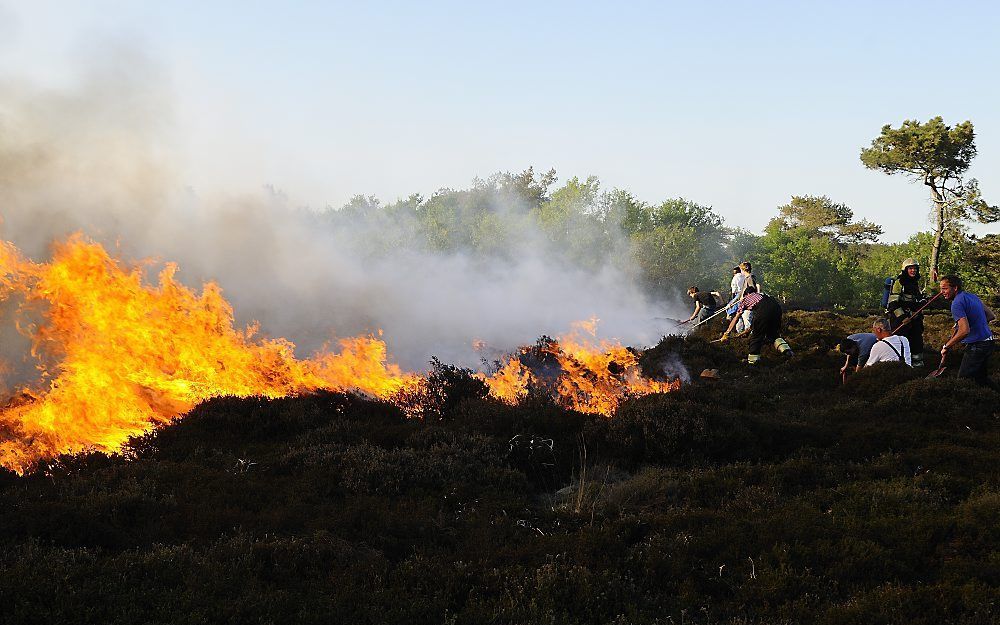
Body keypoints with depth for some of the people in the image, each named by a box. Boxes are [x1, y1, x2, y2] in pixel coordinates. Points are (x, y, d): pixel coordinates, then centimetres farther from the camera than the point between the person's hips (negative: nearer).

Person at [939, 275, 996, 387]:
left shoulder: (957, 303, -20)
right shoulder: (972, 296, 10)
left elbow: (964, 331, -31)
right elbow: (991, 316, 17)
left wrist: (946, 347, -22)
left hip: (976, 346, -10)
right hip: (988, 342, 10)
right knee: (980, 377, 22)